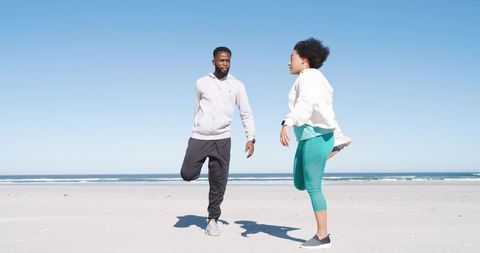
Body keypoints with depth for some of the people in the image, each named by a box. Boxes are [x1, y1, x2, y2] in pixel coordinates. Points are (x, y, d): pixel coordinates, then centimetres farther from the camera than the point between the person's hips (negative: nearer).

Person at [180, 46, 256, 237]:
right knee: (187, 174, -4)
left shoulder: (237, 86, 3)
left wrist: (251, 138, -9)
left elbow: (246, 114, 2)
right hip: (199, 138, 1)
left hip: (222, 139, -1)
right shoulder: (201, 83, 5)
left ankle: (212, 220, 16)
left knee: (219, 183, 1)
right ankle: (199, 167, 30)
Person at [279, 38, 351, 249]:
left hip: (316, 136, -10)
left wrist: (287, 124, -42)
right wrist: (337, 134, 33)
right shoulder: (309, 79, 21)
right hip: (307, 137, 10)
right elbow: (325, 110, 27)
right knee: (299, 184, 14)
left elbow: (305, 104, -29)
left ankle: (322, 237, 4)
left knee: (313, 188, -5)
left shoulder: (309, 76, -9)